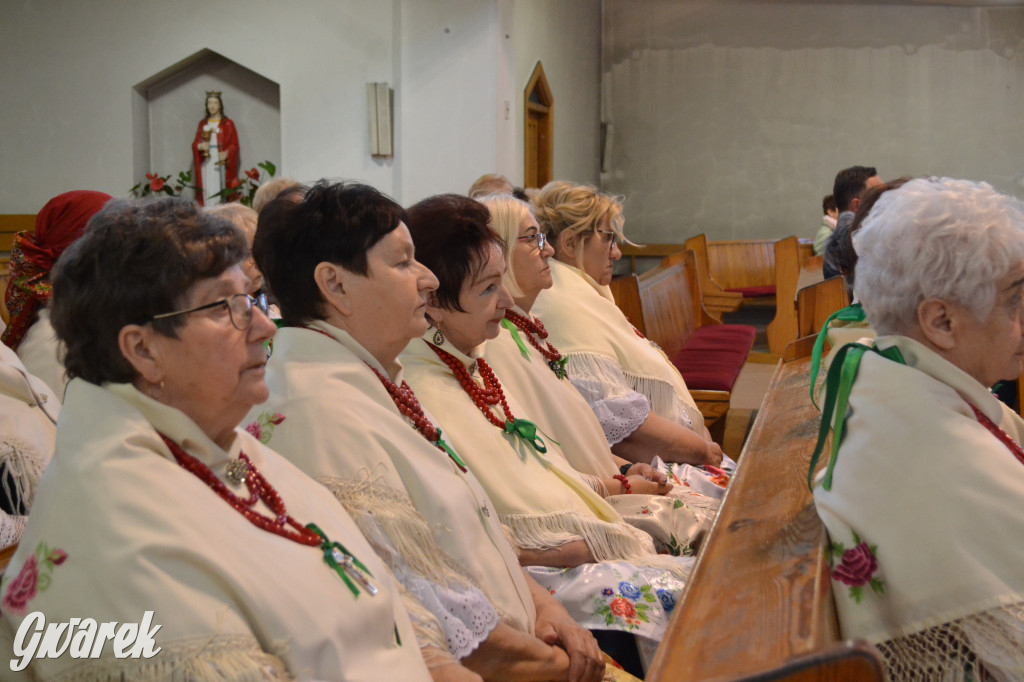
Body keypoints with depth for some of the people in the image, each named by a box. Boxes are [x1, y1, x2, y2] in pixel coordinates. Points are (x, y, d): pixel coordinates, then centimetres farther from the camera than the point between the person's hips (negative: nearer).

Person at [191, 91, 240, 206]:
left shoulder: (228, 124, 2)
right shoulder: (202, 123, 14)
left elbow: (234, 144, -2)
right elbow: (195, 142, 14)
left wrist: (226, 153, -20)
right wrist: (200, 146, -9)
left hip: (221, 163, -3)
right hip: (206, 163, 3)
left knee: (220, 192, -10)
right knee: (207, 192, -3)